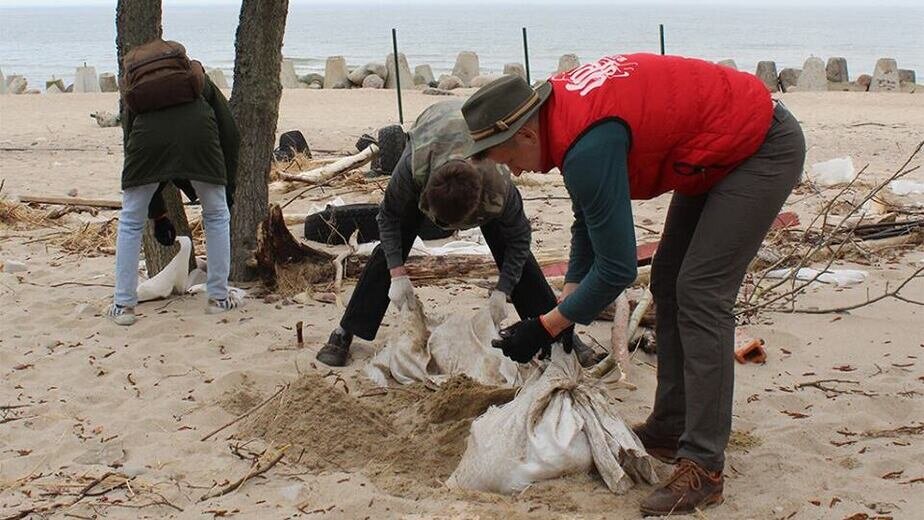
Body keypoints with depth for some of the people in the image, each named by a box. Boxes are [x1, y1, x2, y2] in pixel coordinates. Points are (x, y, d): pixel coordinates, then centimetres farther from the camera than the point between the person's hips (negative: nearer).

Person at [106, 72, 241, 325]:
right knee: (216, 218, 22)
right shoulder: (201, 83, 36)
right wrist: (227, 187, 27)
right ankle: (219, 297, 27)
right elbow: (231, 134, 21)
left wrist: (158, 215, 40)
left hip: (149, 137, 1)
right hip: (198, 135, 0)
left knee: (130, 223, 20)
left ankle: (123, 305, 23)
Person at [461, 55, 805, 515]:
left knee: (700, 294, -15)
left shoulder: (589, 147, -31)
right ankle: (669, 429, 19)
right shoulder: (561, 106, -2)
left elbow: (617, 270, -25)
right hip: (722, 149, 10)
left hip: (765, 149, -10)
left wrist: (546, 327, -13)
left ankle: (703, 465, -11)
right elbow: (590, 221, 9)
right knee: (669, 281, 11)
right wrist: (565, 311, 5)